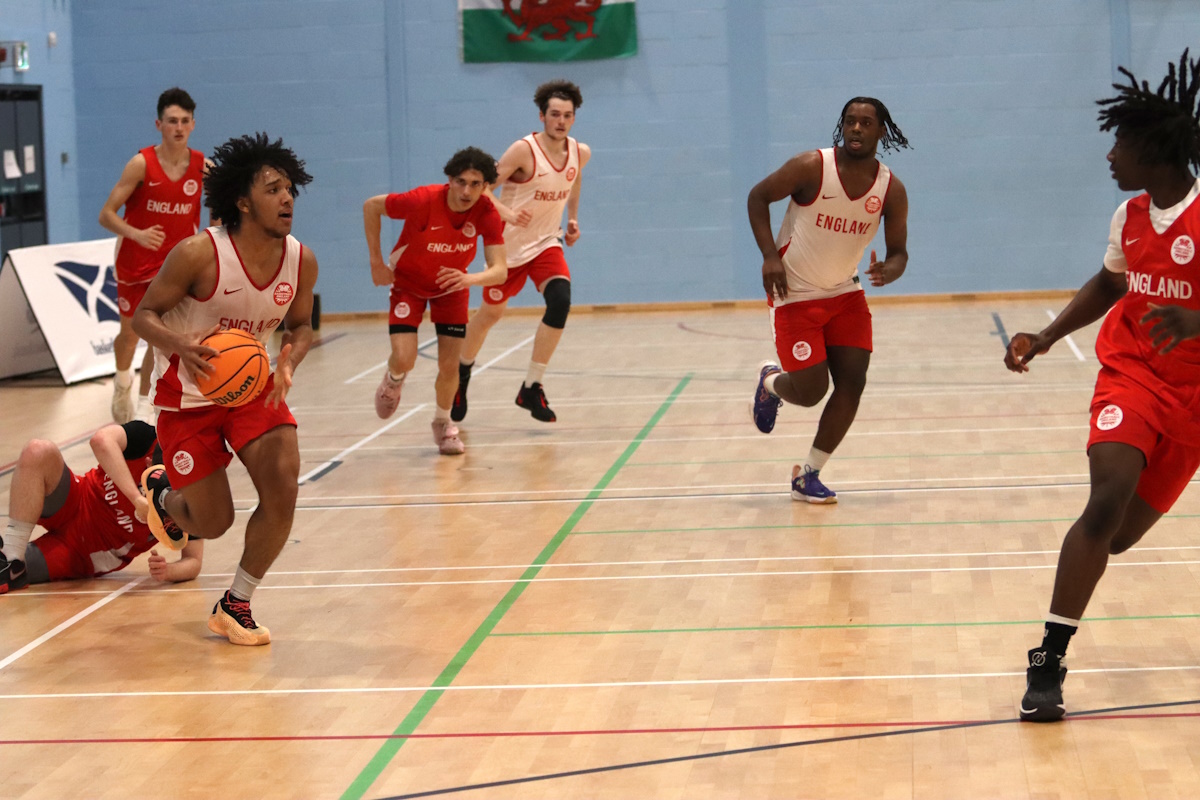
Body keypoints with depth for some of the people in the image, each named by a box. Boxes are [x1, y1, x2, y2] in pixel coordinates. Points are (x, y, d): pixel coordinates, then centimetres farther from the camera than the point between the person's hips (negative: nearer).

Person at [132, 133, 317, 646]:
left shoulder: (301, 261, -11)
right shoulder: (199, 255, -25)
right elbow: (144, 315, -16)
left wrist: (290, 359, -18)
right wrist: (181, 345, -37)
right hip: (189, 396, -4)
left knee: (283, 493, -14)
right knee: (213, 522, 3)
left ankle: (235, 607, 9)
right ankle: (162, 495, 43)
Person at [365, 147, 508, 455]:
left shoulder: (487, 213, -26)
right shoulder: (423, 201, -33)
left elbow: (500, 270, -30)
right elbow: (371, 206, -18)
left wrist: (469, 279, -52)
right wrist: (377, 262, -15)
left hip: (452, 287, 2)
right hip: (408, 282, -2)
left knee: (450, 365, -1)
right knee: (404, 358, -17)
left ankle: (442, 424, 29)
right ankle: (393, 381, 23)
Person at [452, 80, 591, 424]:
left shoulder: (580, 153, -5)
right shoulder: (524, 150, -22)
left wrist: (573, 218, 15)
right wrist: (507, 213, -39)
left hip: (547, 243, 3)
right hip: (510, 244, -3)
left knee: (560, 300, -23)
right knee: (491, 312, 13)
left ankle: (531, 388, -14)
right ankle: (463, 370, 44)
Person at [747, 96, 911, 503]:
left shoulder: (891, 190, -8)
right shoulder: (811, 167, -19)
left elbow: (898, 250, 0)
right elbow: (758, 197, -8)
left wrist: (889, 270, -25)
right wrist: (770, 255, -19)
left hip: (845, 293, 4)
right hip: (795, 295, -4)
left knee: (852, 383, -6)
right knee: (810, 391, -9)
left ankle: (808, 476, 9)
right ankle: (770, 382, 30)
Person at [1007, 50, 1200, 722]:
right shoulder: (1131, 214, 4)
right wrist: (1045, 338, 16)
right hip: (1132, 373, 3)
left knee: (1119, 534, 1)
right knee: (1108, 500, -20)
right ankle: (1050, 660, -16)